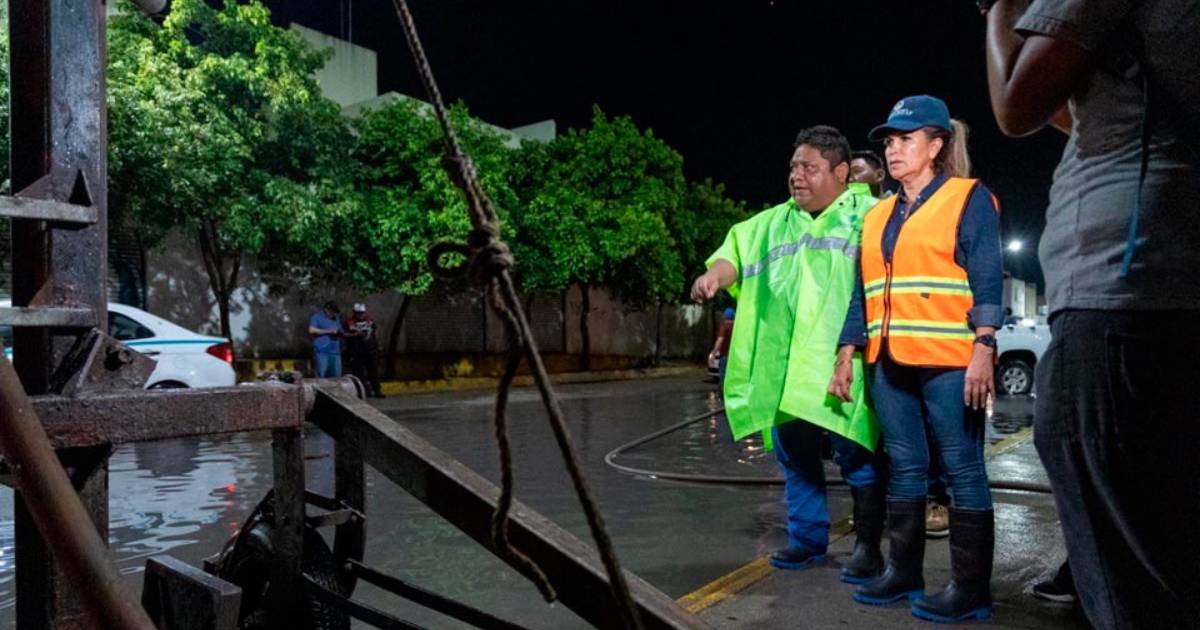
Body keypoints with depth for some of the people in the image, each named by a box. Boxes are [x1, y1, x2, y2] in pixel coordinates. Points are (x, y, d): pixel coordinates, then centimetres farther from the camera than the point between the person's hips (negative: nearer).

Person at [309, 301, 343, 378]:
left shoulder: (336, 318, 22)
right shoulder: (317, 316, 3)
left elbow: (340, 332, 29)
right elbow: (312, 330, -12)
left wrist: (339, 333, 3)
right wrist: (328, 331, -11)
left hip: (335, 351, 6)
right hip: (322, 351, -6)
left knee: (336, 376, 2)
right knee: (321, 375, -12)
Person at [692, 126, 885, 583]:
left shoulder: (868, 215, 3)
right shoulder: (774, 223, 18)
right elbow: (738, 253, 8)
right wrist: (714, 274, -14)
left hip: (844, 361, -5)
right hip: (784, 362, 5)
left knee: (856, 452, -2)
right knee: (794, 453, 12)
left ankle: (868, 546, 13)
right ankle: (807, 538, 26)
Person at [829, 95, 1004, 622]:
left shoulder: (968, 199, 2)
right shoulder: (876, 216, 18)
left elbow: (988, 281, -6)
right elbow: (864, 292, 17)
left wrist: (983, 350, -16)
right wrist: (846, 356, 12)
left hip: (949, 360, -6)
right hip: (890, 363, 6)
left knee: (962, 470, -1)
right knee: (904, 468, 11)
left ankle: (971, 587, 6)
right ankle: (903, 571, 20)